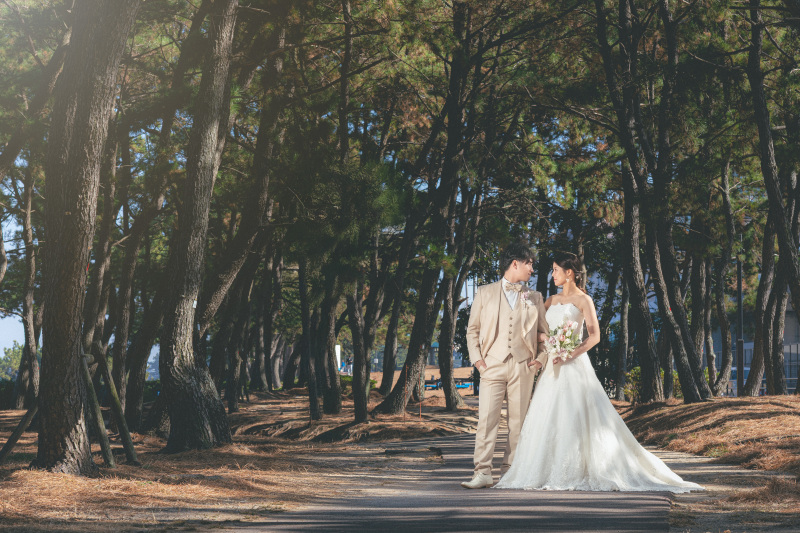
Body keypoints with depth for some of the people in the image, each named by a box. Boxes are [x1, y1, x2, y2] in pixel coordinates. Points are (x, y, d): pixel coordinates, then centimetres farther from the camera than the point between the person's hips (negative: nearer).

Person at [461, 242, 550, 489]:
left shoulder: (534, 298, 16)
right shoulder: (485, 293, 10)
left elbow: (544, 332, 19)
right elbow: (472, 330, 10)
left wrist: (541, 358, 4)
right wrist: (476, 358, -2)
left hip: (523, 366, 2)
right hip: (492, 365, -2)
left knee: (518, 421, 2)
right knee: (487, 418, -10)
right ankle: (483, 473, -10)